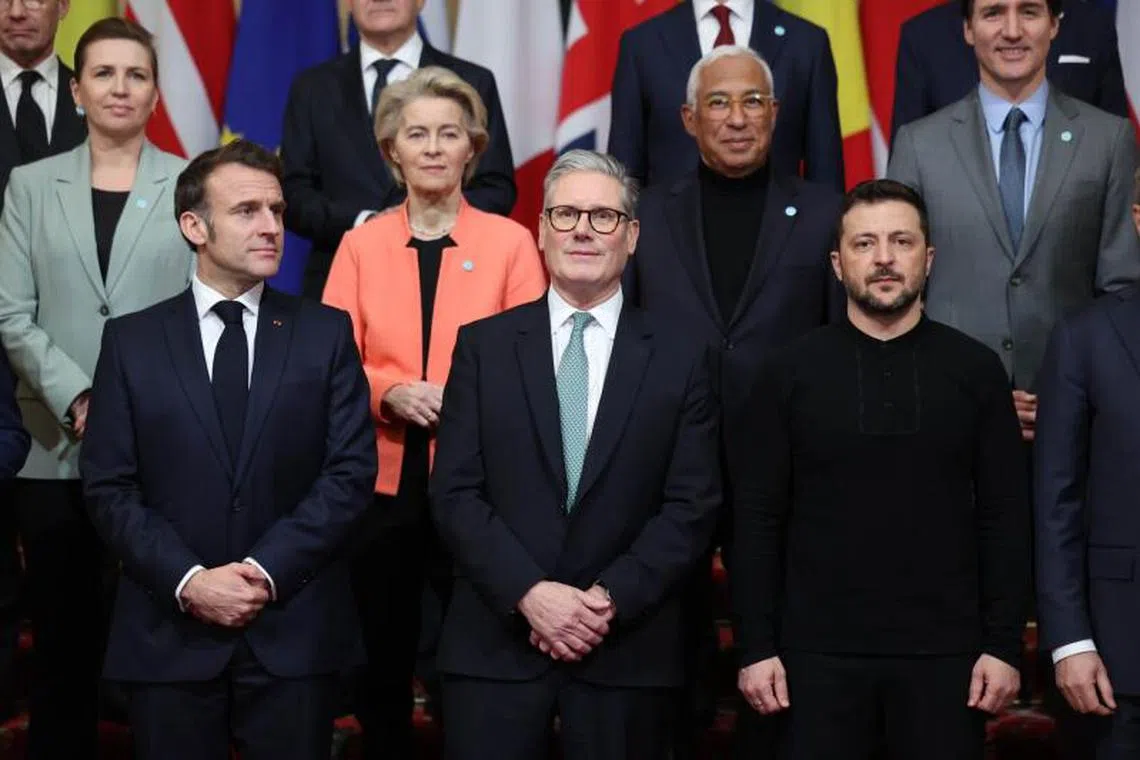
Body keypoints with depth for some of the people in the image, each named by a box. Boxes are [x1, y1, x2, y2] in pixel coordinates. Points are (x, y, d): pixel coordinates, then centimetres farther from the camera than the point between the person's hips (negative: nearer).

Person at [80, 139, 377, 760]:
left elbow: (351, 472, -2)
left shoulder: (326, 333, 5)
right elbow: (110, 488, 0)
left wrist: (266, 571, -12)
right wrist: (188, 582, -12)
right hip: (169, 636, 0)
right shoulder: (131, 340, 5)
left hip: (295, 632, 0)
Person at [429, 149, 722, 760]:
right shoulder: (483, 346, 5)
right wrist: (531, 593, -13)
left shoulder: (680, 357, 5)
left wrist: (611, 600, -11)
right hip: (495, 645, 0)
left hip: (628, 651, 0)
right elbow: (455, 494, -1)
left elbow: (693, 506, 0)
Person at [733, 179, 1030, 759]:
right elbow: (758, 520, 2)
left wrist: (1004, 645, -3)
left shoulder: (976, 371, 3)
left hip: (944, 651, 0)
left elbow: (1005, 518, 3)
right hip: (818, 651, 0)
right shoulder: (790, 373, 2)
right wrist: (756, 647, -3)